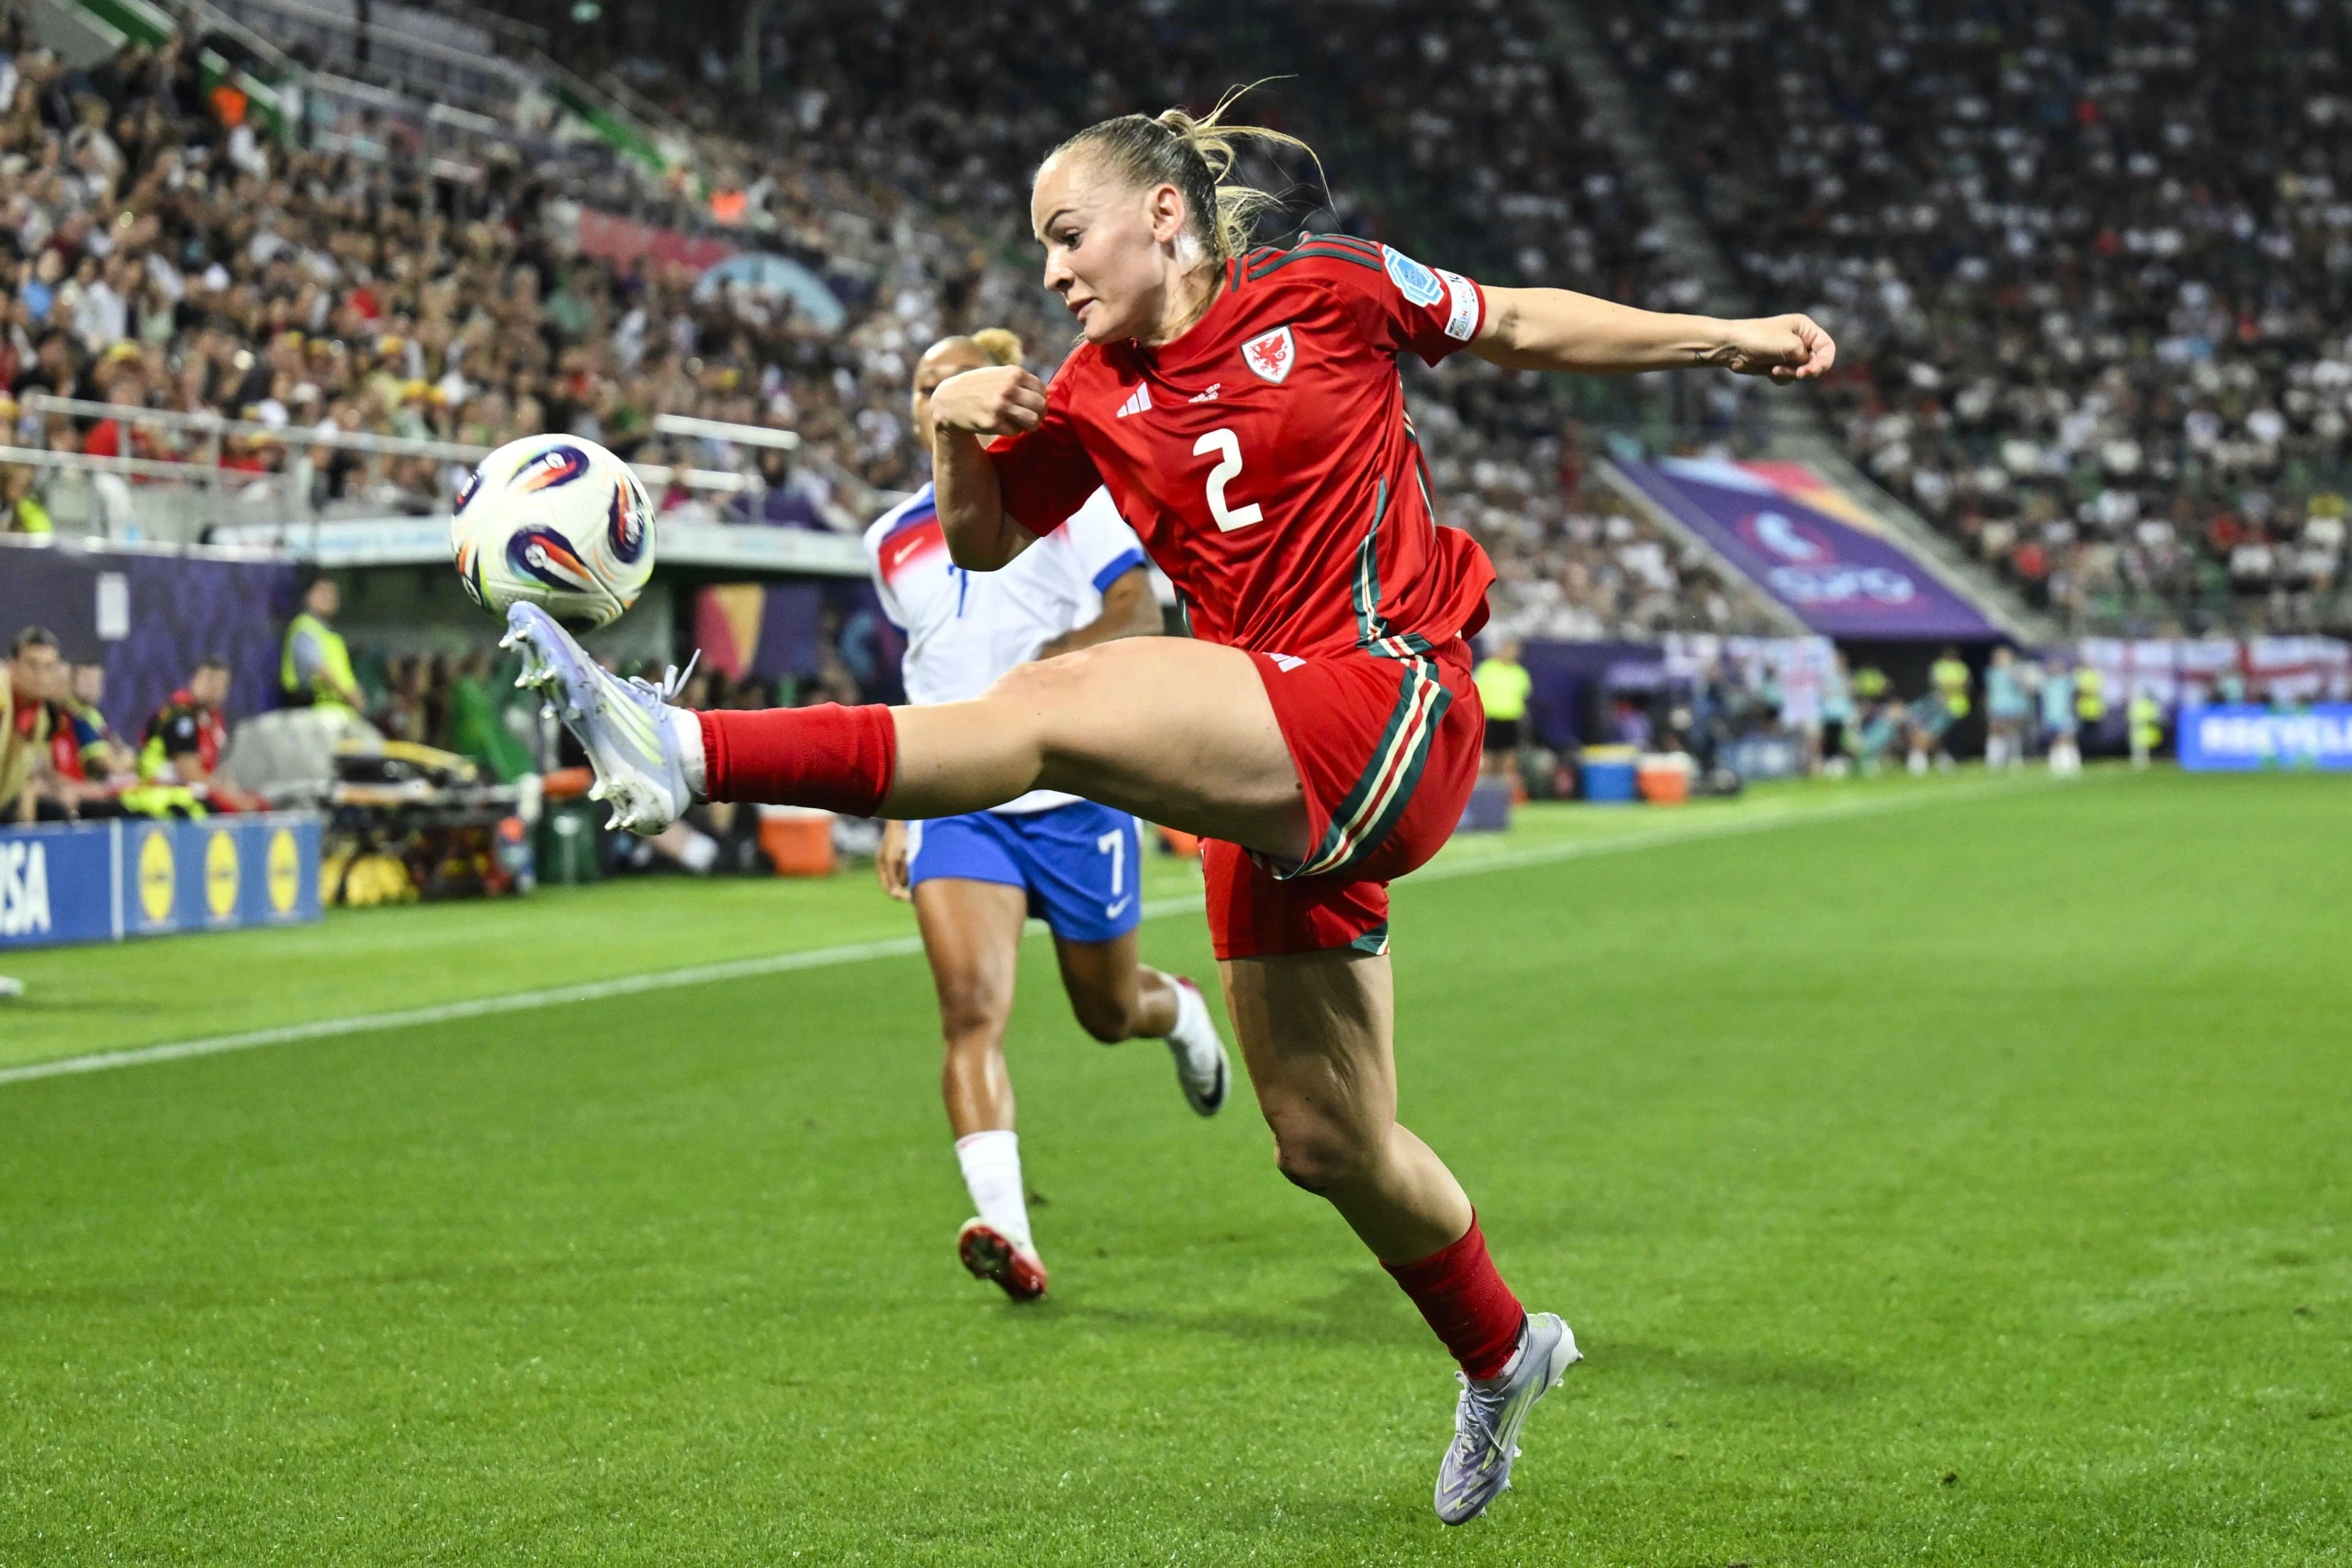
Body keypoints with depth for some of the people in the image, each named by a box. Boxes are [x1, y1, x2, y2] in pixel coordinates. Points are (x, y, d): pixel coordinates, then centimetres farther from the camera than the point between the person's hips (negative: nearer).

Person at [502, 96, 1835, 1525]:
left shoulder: (1332, 289, 1)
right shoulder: (1097, 393, 14)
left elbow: (1521, 325, 13)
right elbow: (984, 542, 21)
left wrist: (1729, 339, 12)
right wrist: (956, 427, 1)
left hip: (1393, 702, -7)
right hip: (1274, 784, 7)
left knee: (1062, 700, -29)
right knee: (1330, 1144, 13)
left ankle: (694, 754, -37)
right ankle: (1504, 1357, 37)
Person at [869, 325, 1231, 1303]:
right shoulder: (894, 544, 13)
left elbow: (1138, 615, -13)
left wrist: (1043, 669, -29)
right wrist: (898, 810, 21)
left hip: (1074, 791, -3)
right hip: (957, 802, 3)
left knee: (1109, 1012, 11)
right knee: (971, 1007, -19)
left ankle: (1181, 1014, 50)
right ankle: (1007, 1235, -27)